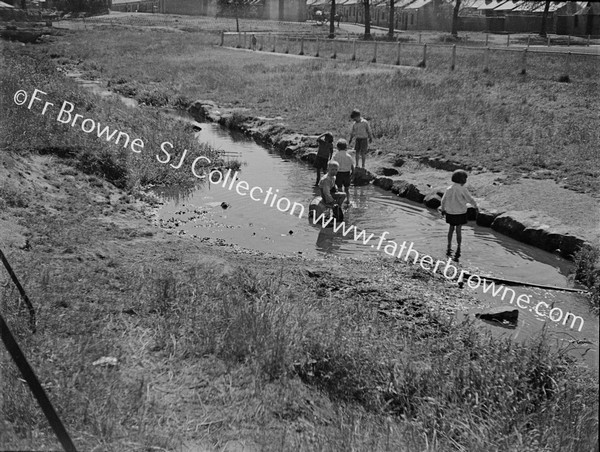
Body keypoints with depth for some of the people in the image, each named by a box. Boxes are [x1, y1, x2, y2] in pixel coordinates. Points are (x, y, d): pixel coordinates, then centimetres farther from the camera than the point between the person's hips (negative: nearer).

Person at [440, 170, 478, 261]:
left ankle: (449, 247, 23)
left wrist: (443, 209, 22)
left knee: (451, 229, 20)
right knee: (458, 231, 4)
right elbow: (470, 199, -7)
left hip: (450, 213, 4)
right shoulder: (462, 190, -15)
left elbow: (443, 201, 5)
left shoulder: (449, 189, -3)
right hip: (460, 213, -3)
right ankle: (458, 249, -4)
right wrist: (476, 206, 12)